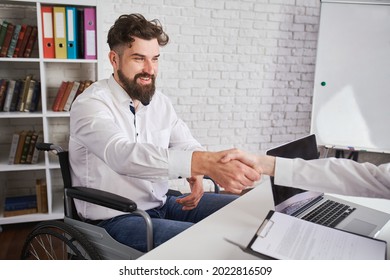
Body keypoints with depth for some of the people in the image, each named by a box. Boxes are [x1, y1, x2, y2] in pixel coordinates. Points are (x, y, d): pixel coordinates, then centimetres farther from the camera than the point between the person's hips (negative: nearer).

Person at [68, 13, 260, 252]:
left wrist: (195, 172, -17)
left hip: (162, 204, 7)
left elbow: (188, 145, 8)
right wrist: (205, 162, -47)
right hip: (116, 218, -6)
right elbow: (123, 155, -35)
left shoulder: (160, 102, 5)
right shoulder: (90, 104, -17)